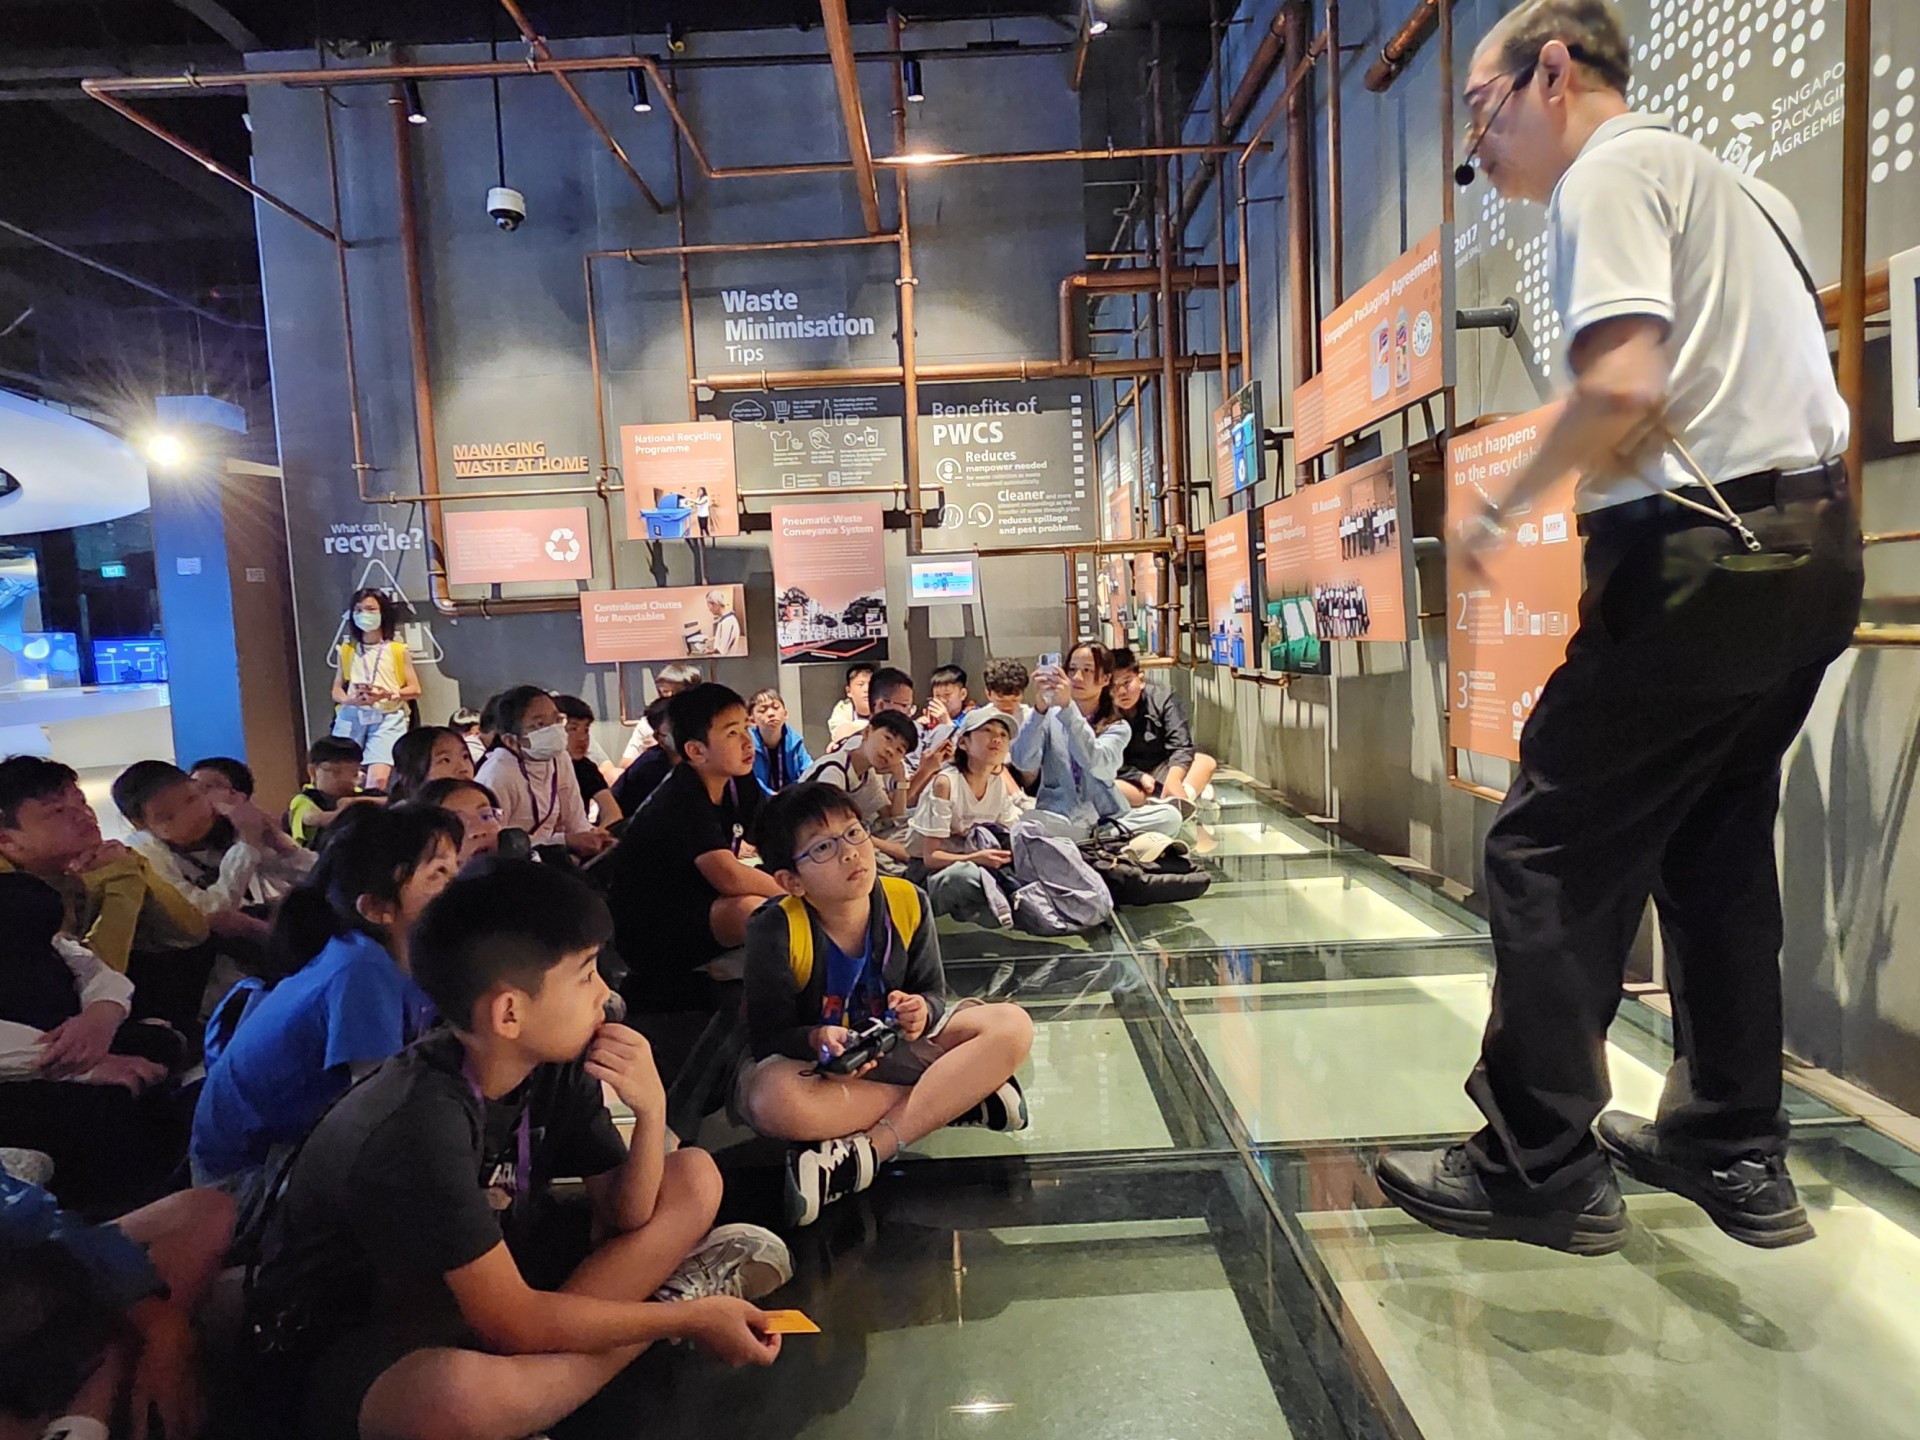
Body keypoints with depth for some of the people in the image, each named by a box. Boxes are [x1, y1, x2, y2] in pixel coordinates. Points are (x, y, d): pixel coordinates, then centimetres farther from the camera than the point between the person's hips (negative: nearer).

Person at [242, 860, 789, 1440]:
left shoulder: (557, 1066, -10)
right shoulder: (418, 1126, -31)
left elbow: (623, 1217, -4)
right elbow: (517, 1325, -28)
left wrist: (650, 1111, -24)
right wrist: (691, 1319, -20)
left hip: (486, 1283, 7)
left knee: (695, 1178, 0)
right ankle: (675, 1303, -18)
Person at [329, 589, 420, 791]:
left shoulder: (397, 650, 7)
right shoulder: (347, 649, 15)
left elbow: (415, 690, 6)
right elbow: (336, 690, 15)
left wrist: (386, 694, -12)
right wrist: (350, 699, -8)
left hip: (387, 717, -2)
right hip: (351, 716, 3)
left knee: (378, 778, -18)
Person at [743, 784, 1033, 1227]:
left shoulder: (907, 903, -11)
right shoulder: (777, 932, -20)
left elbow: (933, 994, -2)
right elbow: (769, 1037, -15)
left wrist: (921, 1011, -26)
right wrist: (817, 1040, -37)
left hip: (896, 1047, 3)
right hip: (817, 1061, -3)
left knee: (1012, 1025, -19)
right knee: (770, 1099, -40)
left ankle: (866, 1149, -28)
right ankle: (960, 1096, -23)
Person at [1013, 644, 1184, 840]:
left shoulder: (1117, 728, 5)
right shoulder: (1049, 716, 6)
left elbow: (1096, 763, -18)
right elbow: (1023, 761, -11)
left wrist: (1067, 707, -27)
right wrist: (1040, 708, -24)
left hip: (1108, 818, 1)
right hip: (1058, 818, -1)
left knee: (1169, 816, -21)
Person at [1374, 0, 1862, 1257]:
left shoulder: (1611, 173, -5)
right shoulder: (1731, 181, 24)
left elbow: (1624, 384, -21)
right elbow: (1774, 365, 23)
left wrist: (1503, 511, -9)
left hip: (1705, 547, -10)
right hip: (1814, 540, 10)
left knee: (1549, 851, -4)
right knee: (1718, 847, 16)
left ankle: (1543, 1167, 4)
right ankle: (1738, 1153, 24)